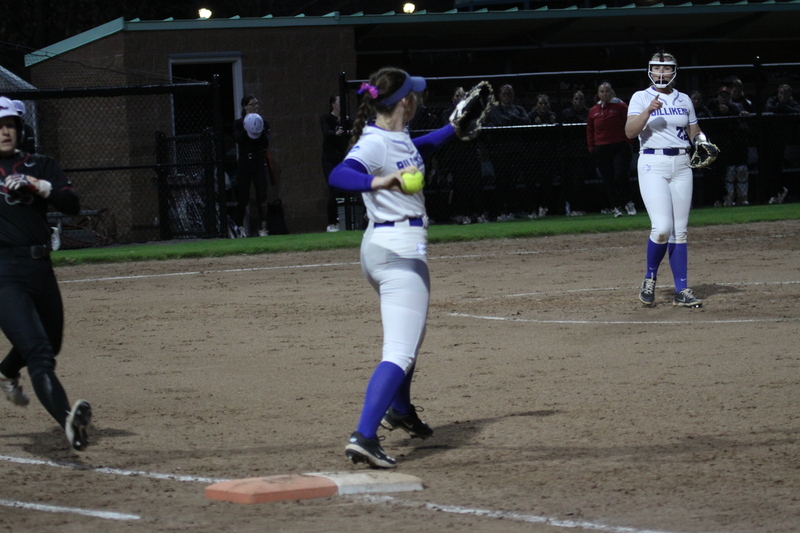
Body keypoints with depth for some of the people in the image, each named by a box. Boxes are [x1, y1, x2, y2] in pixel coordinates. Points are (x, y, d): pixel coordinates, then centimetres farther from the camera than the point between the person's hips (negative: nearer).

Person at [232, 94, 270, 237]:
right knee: (243, 197, 3)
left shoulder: (263, 123, 6)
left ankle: (263, 228, -8)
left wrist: (261, 133, -20)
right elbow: (238, 139, -15)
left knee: (262, 196, -7)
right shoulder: (239, 123, 1)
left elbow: (266, 144, -3)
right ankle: (239, 226, 20)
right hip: (244, 162, -1)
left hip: (259, 162, 1)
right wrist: (246, 130, -30)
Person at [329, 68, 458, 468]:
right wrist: (379, 182, -54)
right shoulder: (375, 143, -19)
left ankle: (400, 411, 52)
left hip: (379, 246, 11)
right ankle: (364, 437, -30)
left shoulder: (399, 136, 9)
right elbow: (339, 175, -38)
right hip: (400, 248, -11)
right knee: (400, 352, -18)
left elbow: (421, 149, 34)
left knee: (410, 334, 32)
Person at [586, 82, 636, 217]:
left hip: (620, 147, -3)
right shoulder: (593, 111, 11)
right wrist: (592, 148, 8)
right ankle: (615, 206, 12)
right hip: (601, 149, 3)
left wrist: (627, 143, -6)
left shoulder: (621, 107, 2)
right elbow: (590, 132, 17)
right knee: (608, 180, 3)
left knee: (620, 175, -17)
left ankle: (628, 202, 1)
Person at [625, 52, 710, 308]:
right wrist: (649, 110, -25)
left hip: (681, 164, 4)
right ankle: (650, 278, 6)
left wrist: (702, 140, -3)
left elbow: (694, 132, 20)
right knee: (662, 227, -17)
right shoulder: (641, 98, 1)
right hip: (652, 164, -4)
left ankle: (681, 290, 3)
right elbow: (630, 132, -11)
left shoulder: (684, 100, 13)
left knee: (679, 230, 2)